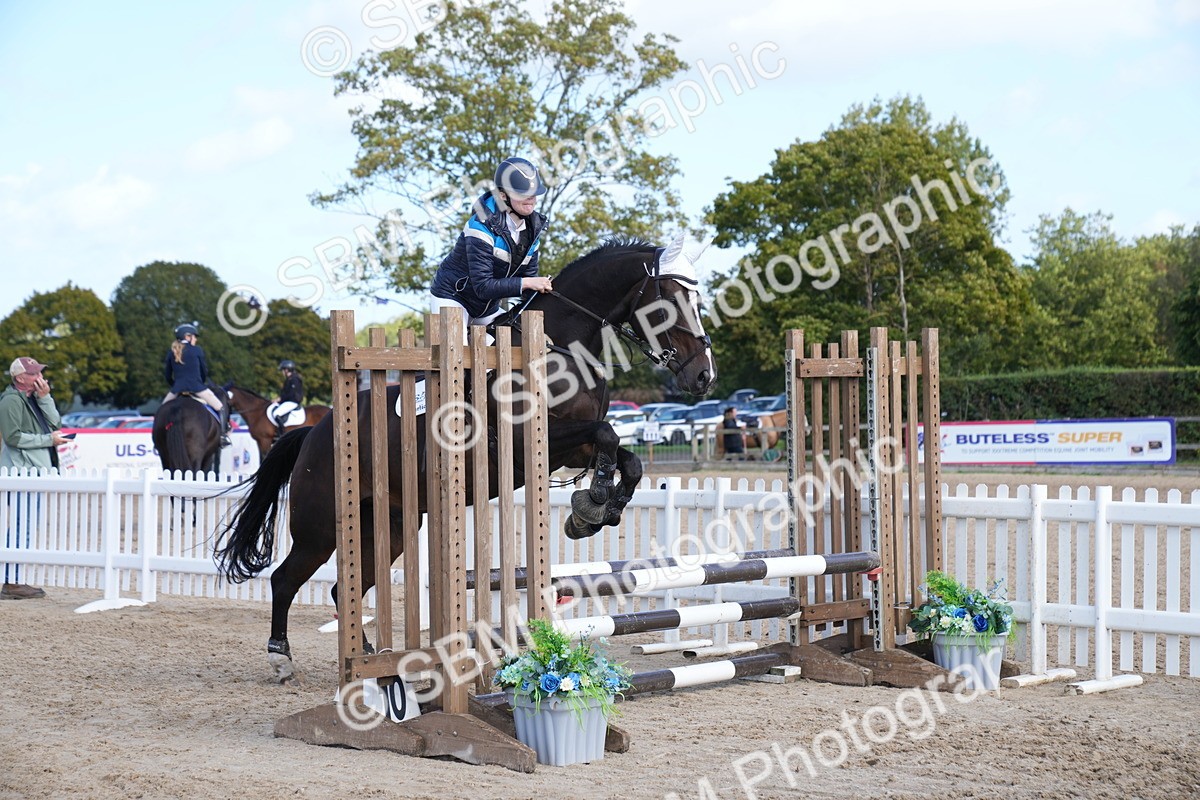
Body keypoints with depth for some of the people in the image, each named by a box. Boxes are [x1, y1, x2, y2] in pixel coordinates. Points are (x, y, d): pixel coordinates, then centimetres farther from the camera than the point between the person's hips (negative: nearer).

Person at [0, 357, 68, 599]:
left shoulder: (34, 399, 17)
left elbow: (55, 423, 11)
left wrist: (44, 397, 0)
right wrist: (48, 439, -14)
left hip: (36, 469, 10)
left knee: (25, 527, 13)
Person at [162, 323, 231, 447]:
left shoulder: (171, 352, 9)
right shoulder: (197, 350, 1)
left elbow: (167, 374, 12)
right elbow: (204, 371, 7)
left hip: (178, 389, 3)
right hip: (196, 388, -3)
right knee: (221, 408, 5)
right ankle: (223, 435, -8)